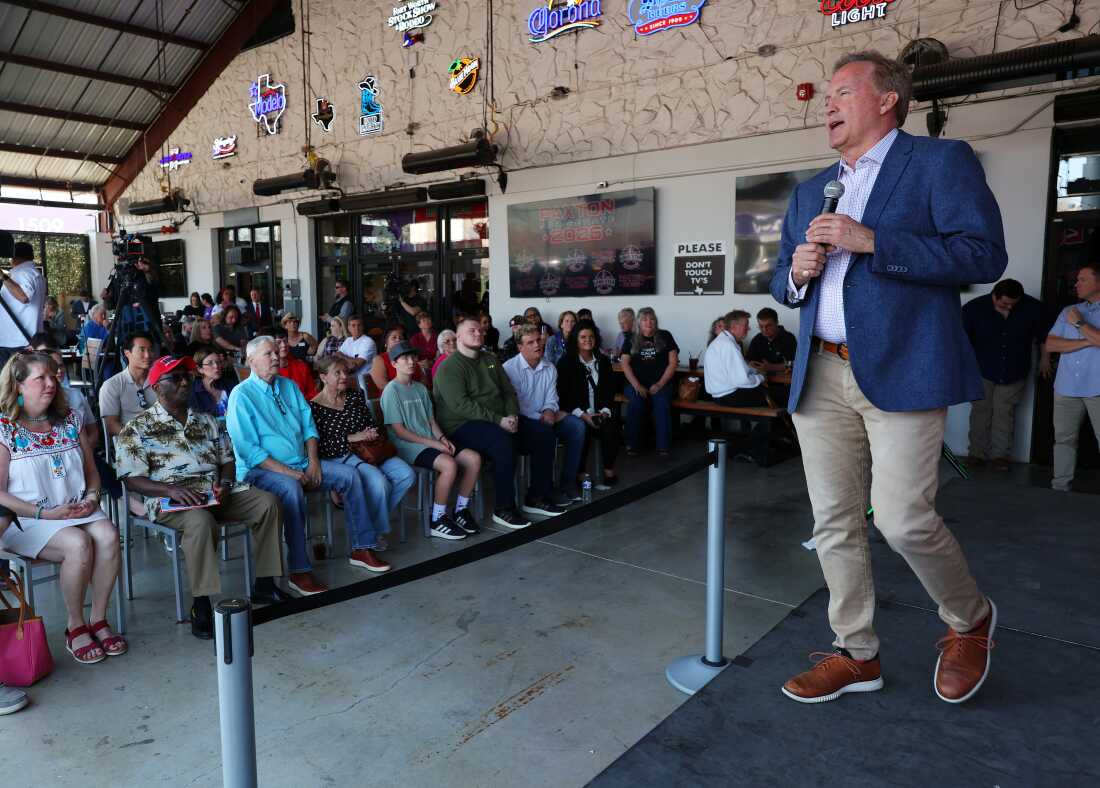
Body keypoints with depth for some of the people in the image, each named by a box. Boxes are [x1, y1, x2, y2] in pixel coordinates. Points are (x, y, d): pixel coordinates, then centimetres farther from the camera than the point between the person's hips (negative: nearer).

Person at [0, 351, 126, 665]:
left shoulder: (69, 419, 11)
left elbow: (91, 469, 16)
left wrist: (92, 497, -4)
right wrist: (45, 513, -16)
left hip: (76, 510, 4)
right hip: (26, 519, -4)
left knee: (107, 534, -27)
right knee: (78, 543, -31)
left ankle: (98, 619, -12)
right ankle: (75, 627, -11)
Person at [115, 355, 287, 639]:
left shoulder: (207, 421, 19)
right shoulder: (137, 429, 3)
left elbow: (227, 460, 20)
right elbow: (131, 479, -4)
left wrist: (225, 482, -3)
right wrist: (170, 489, -21)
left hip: (214, 493, 6)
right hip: (170, 499, -5)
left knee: (267, 501, -16)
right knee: (201, 520, -38)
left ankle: (264, 584, -7)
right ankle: (201, 605, -28)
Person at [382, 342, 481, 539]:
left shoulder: (420, 388, 17)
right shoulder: (391, 391, -6)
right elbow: (399, 431, -11)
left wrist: (442, 438, -4)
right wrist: (432, 442, -14)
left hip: (431, 443, 8)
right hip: (407, 446, -7)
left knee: (474, 458, -10)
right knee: (449, 464, -32)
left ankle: (461, 510, 4)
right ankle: (437, 521, -17)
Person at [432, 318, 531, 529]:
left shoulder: (491, 360, 19)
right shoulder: (449, 367, -5)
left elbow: (509, 391, 16)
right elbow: (460, 405, -17)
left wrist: (512, 415, -6)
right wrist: (498, 421, -23)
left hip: (499, 422, 7)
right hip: (461, 427, -7)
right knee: (503, 440, -34)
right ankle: (503, 509, -22)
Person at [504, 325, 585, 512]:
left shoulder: (550, 368, 11)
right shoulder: (510, 368, -9)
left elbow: (551, 399, 10)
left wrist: (549, 411, -14)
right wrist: (539, 417, -20)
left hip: (543, 418, 7)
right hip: (521, 420, -7)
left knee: (577, 426, -15)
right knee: (544, 432, -35)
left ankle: (567, 484, -12)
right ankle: (537, 496, -30)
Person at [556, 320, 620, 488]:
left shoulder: (603, 361, 13)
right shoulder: (566, 362, 1)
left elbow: (610, 391, 11)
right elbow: (563, 394, -5)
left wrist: (605, 411, -8)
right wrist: (582, 415, -16)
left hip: (600, 413, 3)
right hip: (575, 414, -3)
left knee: (611, 427, -28)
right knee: (583, 430, -33)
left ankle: (609, 472, -14)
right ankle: (579, 474, -20)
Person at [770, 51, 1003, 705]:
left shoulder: (942, 161, 3)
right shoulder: (809, 192, 20)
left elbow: (985, 254, -10)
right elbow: (783, 283, 23)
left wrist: (870, 241, -16)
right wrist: (797, 272, -1)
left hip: (902, 372, -5)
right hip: (820, 377, 6)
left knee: (903, 520, -9)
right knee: (835, 524, 7)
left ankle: (970, 619, 22)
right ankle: (857, 655, 23)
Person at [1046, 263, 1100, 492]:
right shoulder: (1068, 311, 14)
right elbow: (1050, 344, 4)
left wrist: (1080, 324, -8)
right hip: (1066, 387, 4)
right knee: (1063, 438, 6)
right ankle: (1060, 485, 12)